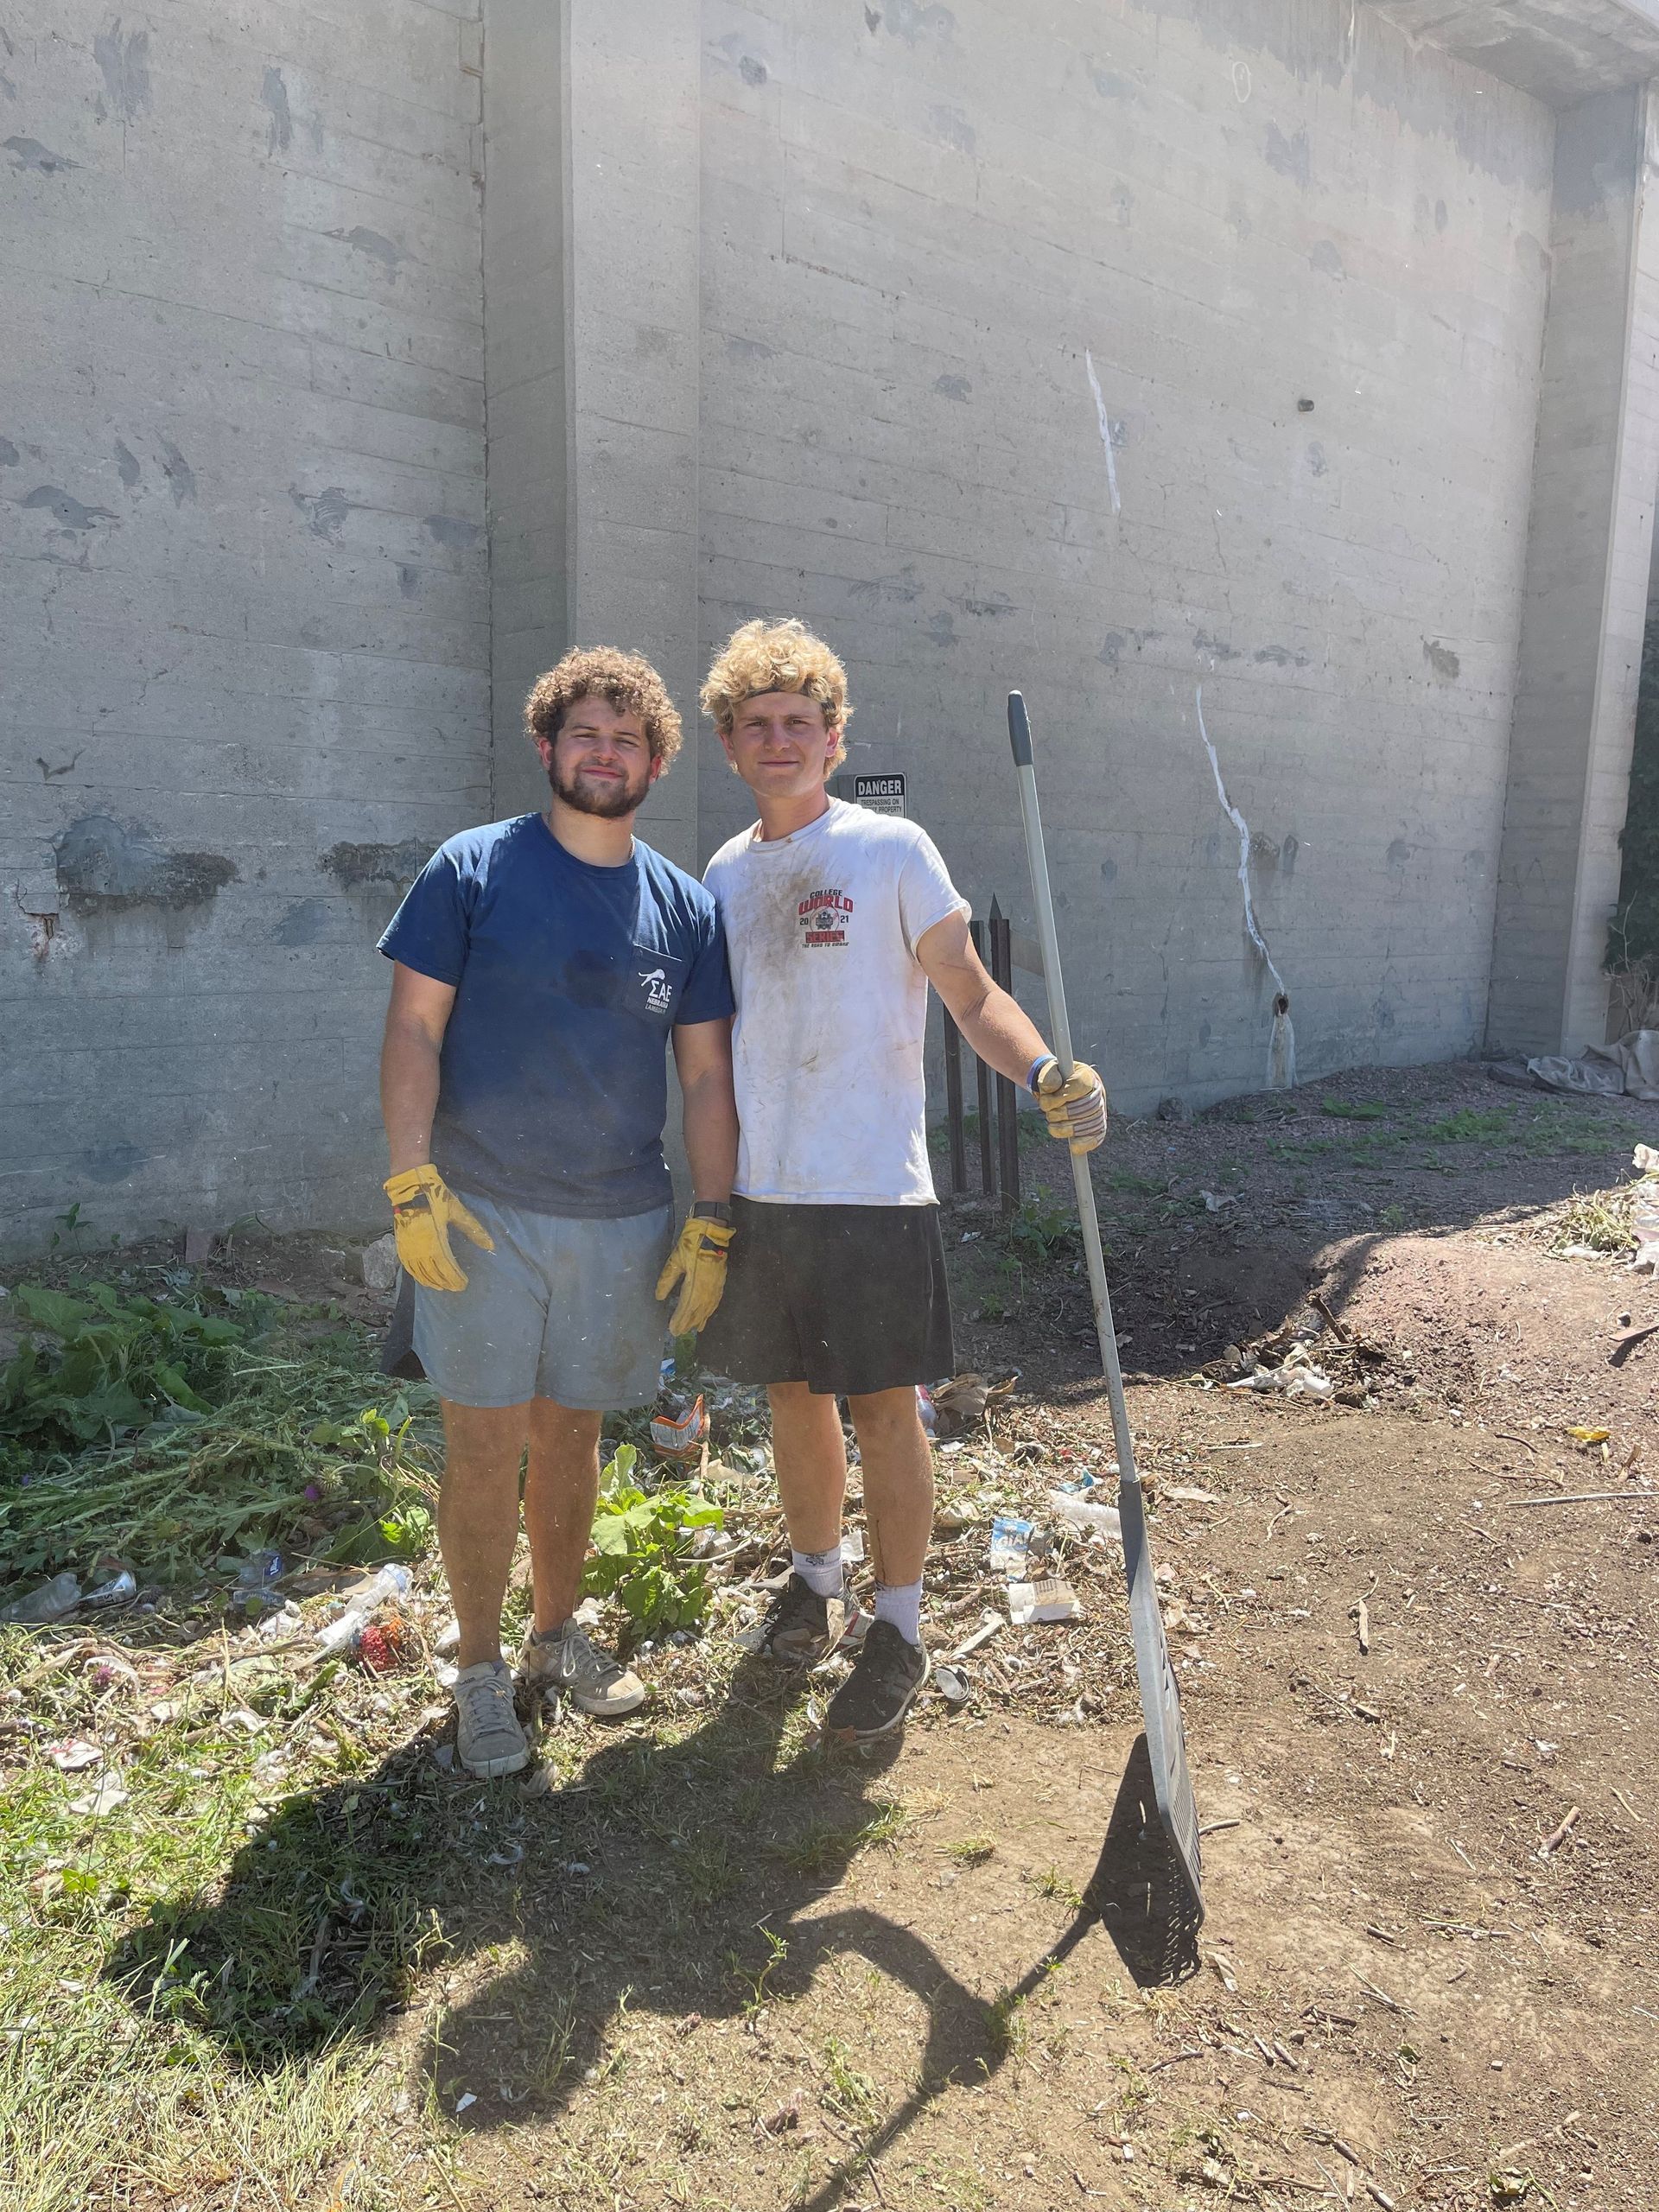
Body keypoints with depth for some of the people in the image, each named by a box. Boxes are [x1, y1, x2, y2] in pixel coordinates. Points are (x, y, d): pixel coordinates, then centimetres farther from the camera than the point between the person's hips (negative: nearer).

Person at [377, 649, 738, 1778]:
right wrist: (412, 1185, -13)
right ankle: (482, 1670, 22)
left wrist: (711, 1227, 2)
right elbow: (414, 1029, -4)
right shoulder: (472, 869, -2)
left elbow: (707, 1075, 6)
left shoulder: (686, 906, 5)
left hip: (622, 1220, 3)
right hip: (484, 1214, -2)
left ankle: (558, 1633, 35)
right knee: (486, 1442, 3)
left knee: (572, 1434, 15)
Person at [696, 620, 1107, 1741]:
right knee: (793, 1393, 16)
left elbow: (972, 994, -5)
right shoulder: (725, 870, 11)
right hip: (758, 1187, 5)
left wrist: (1048, 1073, -25)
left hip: (872, 1187, -5)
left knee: (884, 1408, 2)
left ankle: (899, 1630, 20)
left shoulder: (892, 849, -4)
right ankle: (816, 1579, 37)